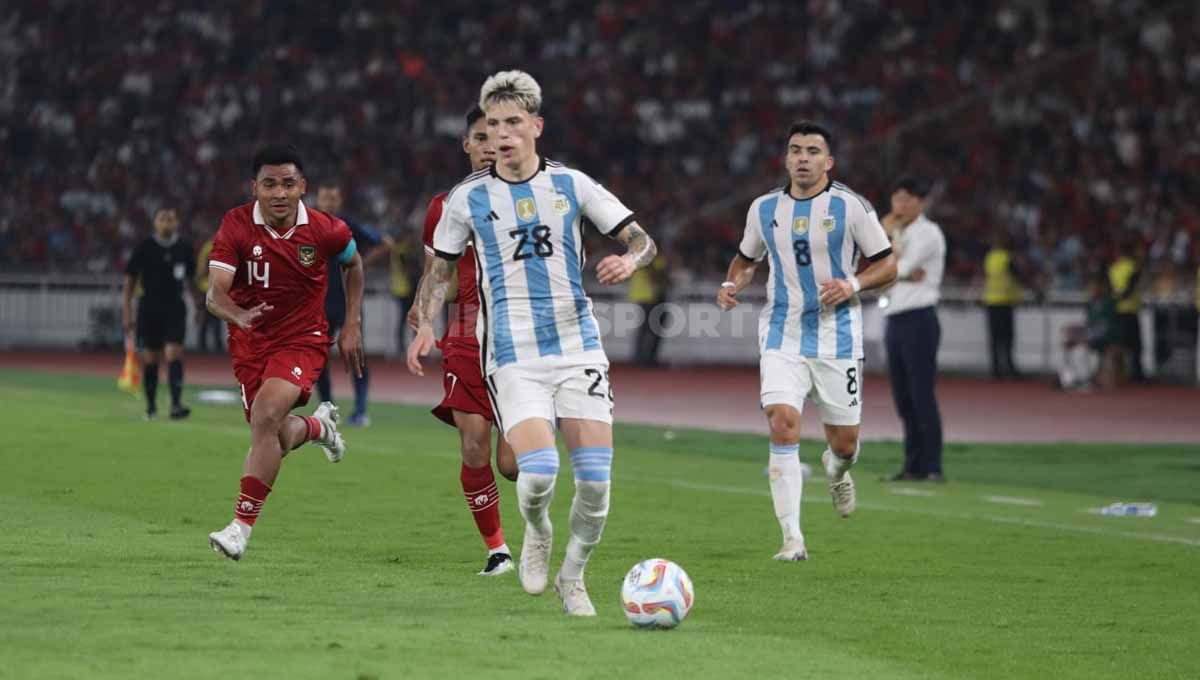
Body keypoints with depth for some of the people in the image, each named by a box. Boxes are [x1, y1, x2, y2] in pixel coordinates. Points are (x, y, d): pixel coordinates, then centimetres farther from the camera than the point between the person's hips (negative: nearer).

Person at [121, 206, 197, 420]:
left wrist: (198, 305, 15)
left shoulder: (184, 249, 5)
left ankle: (176, 405, -19)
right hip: (149, 308, 0)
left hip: (175, 308, 0)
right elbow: (129, 281, 1)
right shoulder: (144, 248, -2)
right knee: (150, 358, 5)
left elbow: (190, 280, 17)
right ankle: (151, 406, 18)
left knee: (174, 353, -13)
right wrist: (126, 313, -4)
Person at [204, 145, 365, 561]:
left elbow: (353, 263, 12)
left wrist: (352, 325, 7)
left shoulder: (325, 230, -12)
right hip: (250, 341, 3)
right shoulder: (236, 226, -15)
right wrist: (239, 316, -45)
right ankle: (319, 426, 47)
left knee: (266, 414, -26)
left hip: (303, 339, -3)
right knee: (276, 439, 8)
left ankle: (242, 526, -22)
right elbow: (215, 294, -23)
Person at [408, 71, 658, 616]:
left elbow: (641, 240, 9)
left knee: (595, 479, -6)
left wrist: (629, 259, -15)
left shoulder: (571, 184, 6)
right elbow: (440, 268, 15)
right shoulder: (468, 199, 5)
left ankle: (572, 579, 17)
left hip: (578, 347, 2)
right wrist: (426, 325, -2)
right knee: (538, 472, -21)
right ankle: (536, 534, 14)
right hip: (513, 359, -2)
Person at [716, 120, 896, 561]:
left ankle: (836, 469, 45)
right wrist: (732, 284, 0)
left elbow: (887, 265, 1)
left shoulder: (850, 206, -4)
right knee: (783, 425, -18)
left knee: (844, 443, 4)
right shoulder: (764, 209, 5)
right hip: (782, 337, 1)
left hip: (837, 339, -1)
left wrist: (852, 284, -18)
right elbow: (747, 259, 21)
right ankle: (792, 538, -16)